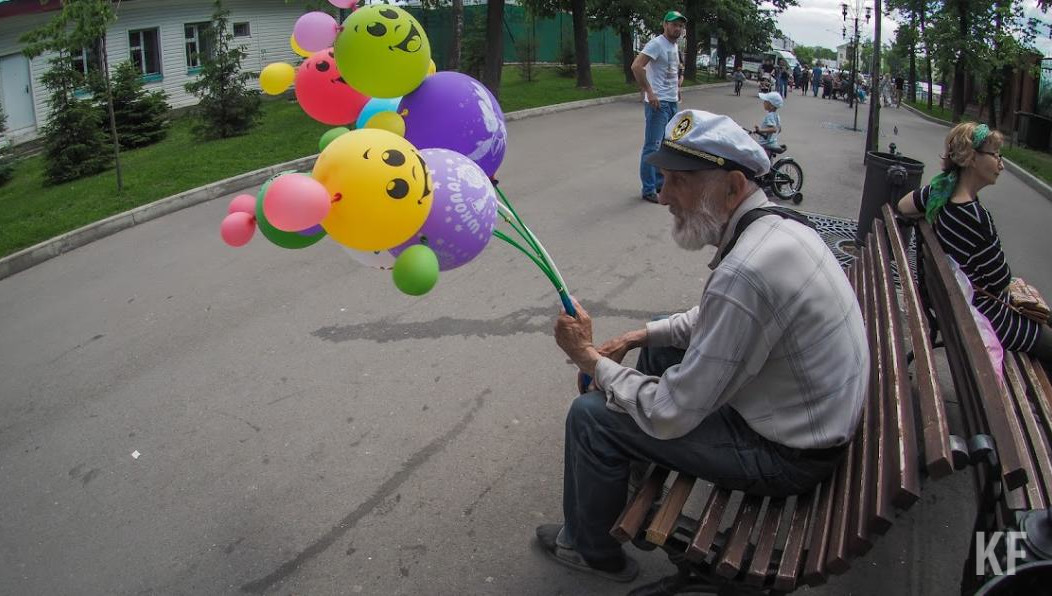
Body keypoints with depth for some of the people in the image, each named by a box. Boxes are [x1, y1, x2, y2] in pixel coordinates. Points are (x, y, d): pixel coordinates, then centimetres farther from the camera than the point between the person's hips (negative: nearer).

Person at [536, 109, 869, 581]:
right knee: (660, 343, 21)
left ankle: (591, 549, 18)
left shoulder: (745, 271, -34)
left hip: (787, 454, -9)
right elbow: (711, 317, 17)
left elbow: (669, 415, -27)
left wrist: (589, 358, -13)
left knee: (591, 415, -8)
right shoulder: (776, 222, -2)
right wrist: (639, 335, 6)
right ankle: (636, 463, 40)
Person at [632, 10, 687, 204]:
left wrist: (678, 86, 16)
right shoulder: (656, 44, -12)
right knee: (652, 146, -6)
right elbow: (636, 66, -24)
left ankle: (660, 183, 25)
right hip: (658, 103, -9)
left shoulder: (675, 47, 15)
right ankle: (649, 190, 0)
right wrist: (649, 92, -24)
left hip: (673, 102, 9)